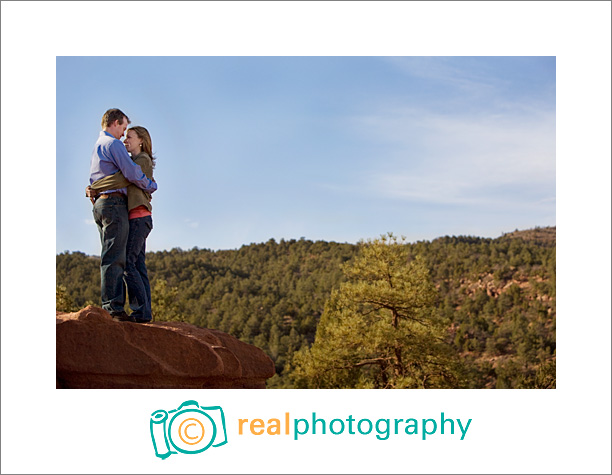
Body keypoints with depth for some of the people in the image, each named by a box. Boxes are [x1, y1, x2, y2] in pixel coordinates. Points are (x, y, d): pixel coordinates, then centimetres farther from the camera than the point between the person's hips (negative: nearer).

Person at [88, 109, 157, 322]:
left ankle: (112, 307, 5)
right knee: (114, 258, -14)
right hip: (114, 203, -10)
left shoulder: (97, 147, 25)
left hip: (100, 204, 10)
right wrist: (151, 185, 2)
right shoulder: (113, 144, -6)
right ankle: (112, 307, -17)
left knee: (111, 258, 7)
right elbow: (132, 172, -14)